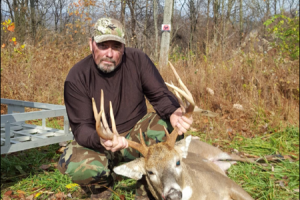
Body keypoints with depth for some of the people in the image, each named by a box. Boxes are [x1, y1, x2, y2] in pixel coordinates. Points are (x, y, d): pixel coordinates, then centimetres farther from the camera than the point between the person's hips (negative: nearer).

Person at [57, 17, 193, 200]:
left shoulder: (137, 59, -11)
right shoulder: (77, 77, -17)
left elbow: (160, 94, -11)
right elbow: (81, 127, -19)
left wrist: (174, 113, -36)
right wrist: (100, 140, -43)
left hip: (137, 136, 2)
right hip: (98, 142, -2)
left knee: (169, 126, -25)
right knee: (73, 163, -33)